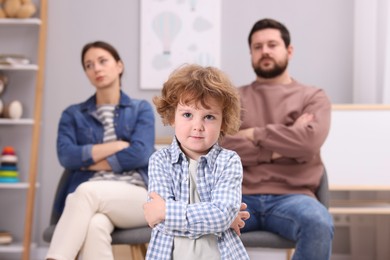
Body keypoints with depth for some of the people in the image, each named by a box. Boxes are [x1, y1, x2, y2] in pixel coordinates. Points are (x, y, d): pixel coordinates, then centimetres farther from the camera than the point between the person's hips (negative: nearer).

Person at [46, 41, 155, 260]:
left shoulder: (141, 109, 15)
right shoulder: (73, 114, 18)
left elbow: (139, 155, -4)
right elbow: (66, 156, -2)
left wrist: (88, 162, 0)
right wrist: (118, 145, -4)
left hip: (137, 198, -1)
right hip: (89, 198, 1)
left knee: (88, 191, -37)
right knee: (95, 226, -39)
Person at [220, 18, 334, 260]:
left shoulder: (313, 96, 13)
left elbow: (308, 142, -7)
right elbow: (221, 146, 0)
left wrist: (253, 134, 0)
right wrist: (282, 146, -5)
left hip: (291, 197, 0)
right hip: (239, 197, 1)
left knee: (318, 224, -35)